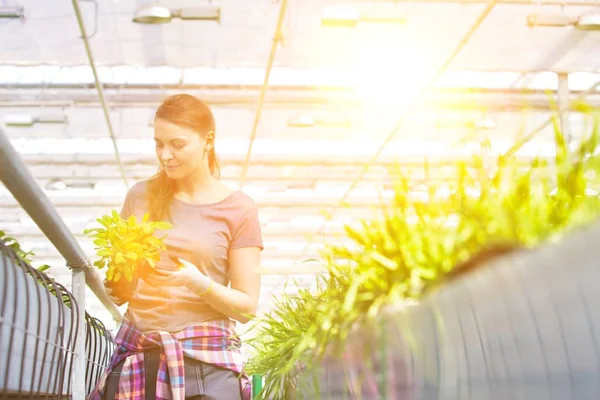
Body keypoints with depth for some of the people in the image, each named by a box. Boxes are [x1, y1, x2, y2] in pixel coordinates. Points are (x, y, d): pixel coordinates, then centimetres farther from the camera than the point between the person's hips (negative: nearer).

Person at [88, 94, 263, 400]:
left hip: (206, 363, -2)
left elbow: (247, 307, -1)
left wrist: (199, 282, -17)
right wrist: (117, 285, -7)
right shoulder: (140, 196, 9)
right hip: (136, 354, 3)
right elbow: (118, 293, 15)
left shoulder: (239, 210, 0)